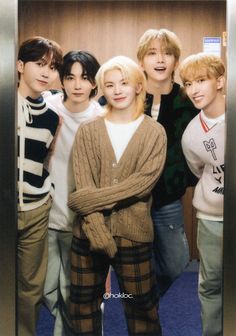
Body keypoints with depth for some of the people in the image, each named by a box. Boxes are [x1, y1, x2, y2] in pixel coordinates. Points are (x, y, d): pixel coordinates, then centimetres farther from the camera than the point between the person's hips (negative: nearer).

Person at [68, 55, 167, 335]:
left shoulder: (154, 132, 1)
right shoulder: (87, 131, 4)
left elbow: (143, 181, -11)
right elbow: (84, 185, -6)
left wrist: (89, 200, -15)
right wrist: (97, 229, -18)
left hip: (134, 233, -1)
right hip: (89, 232, 2)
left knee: (141, 307, 11)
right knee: (84, 304, 14)